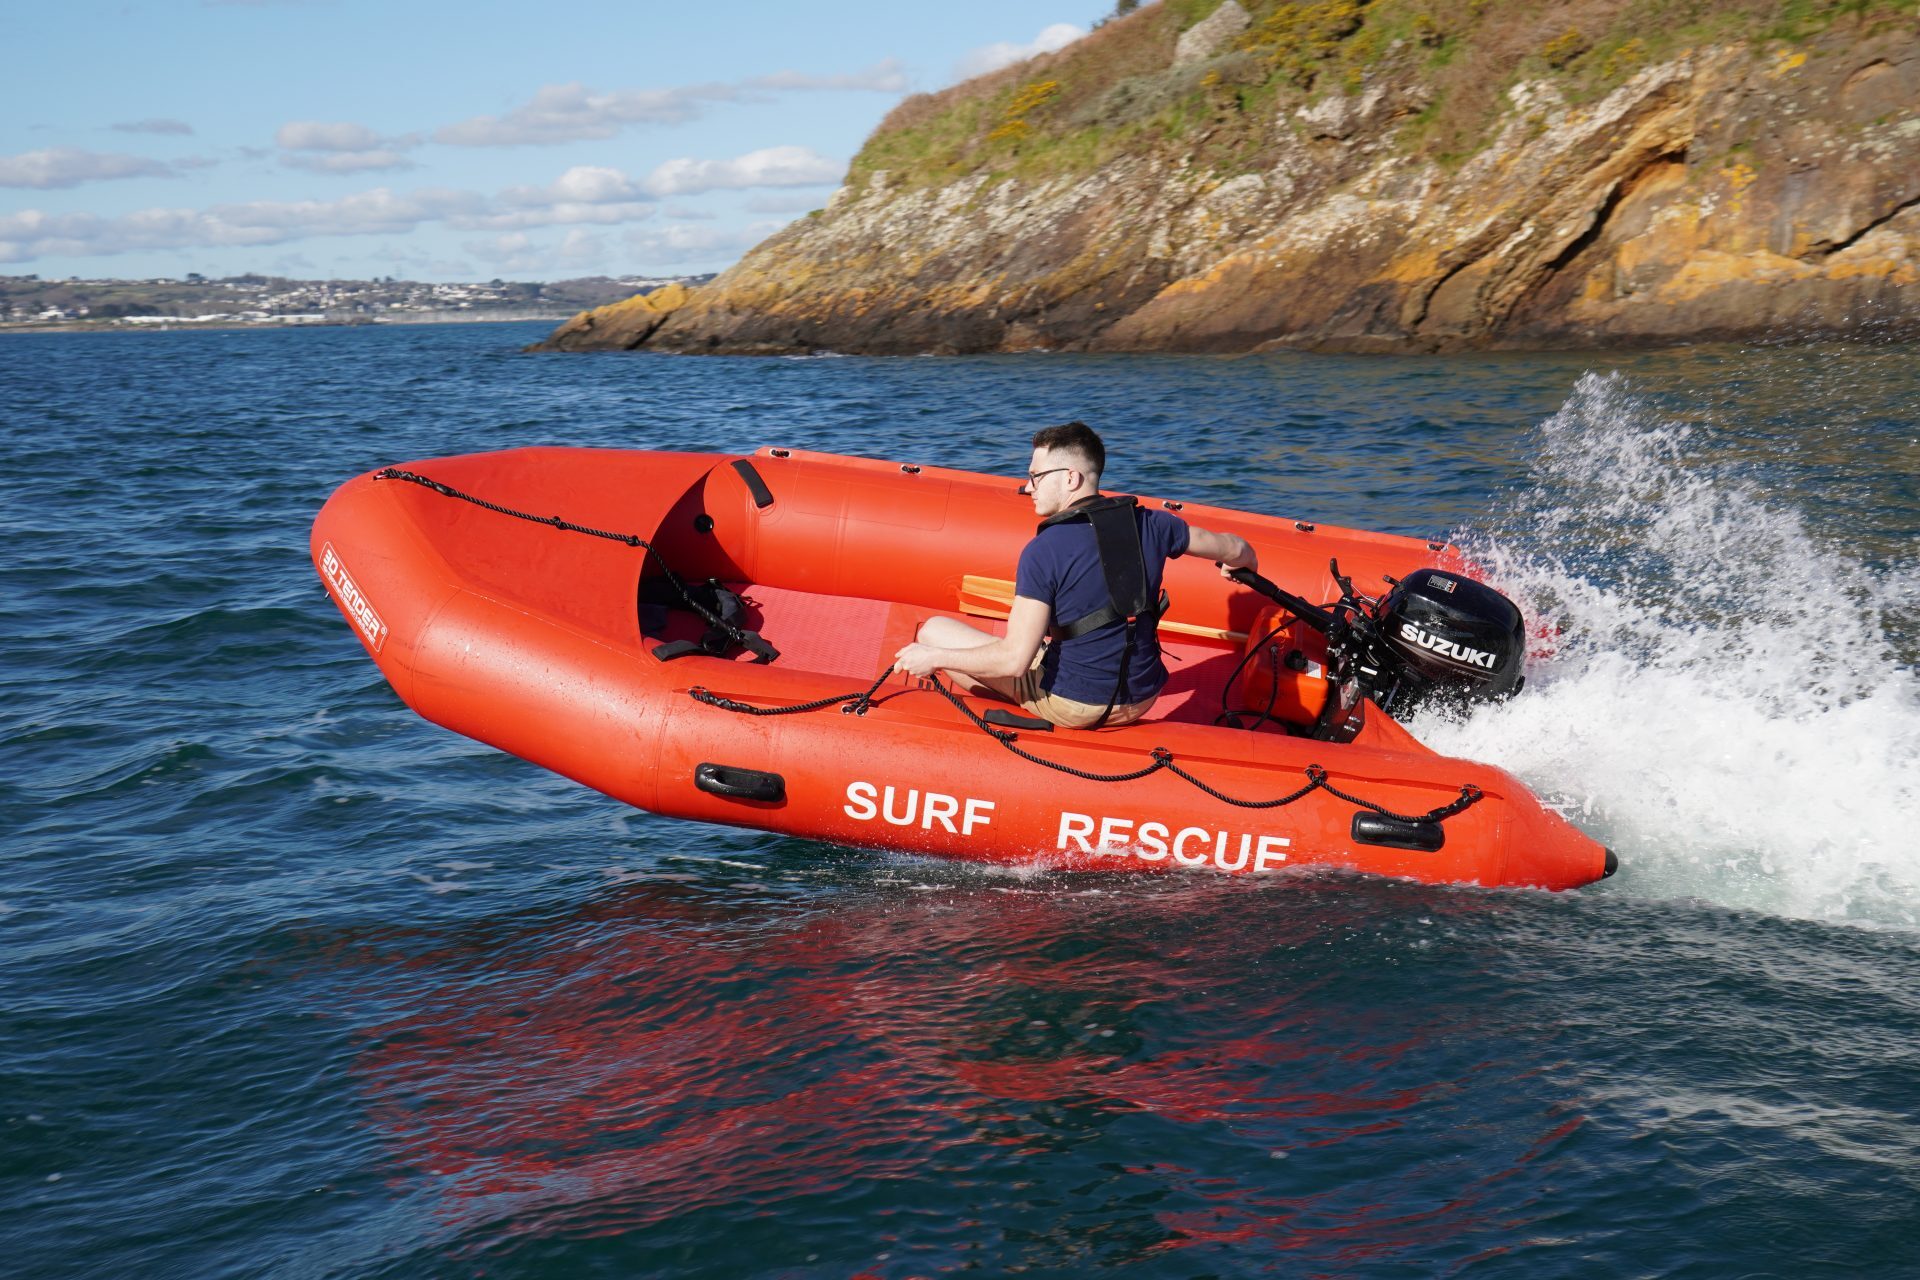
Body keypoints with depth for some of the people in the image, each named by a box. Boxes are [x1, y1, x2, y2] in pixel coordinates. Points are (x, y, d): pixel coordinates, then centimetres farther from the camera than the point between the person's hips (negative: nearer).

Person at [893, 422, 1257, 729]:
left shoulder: (1043, 552, -21)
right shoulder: (1149, 525, -5)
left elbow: (1013, 660, -22)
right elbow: (1234, 549, 11)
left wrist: (935, 658, -9)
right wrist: (1241, 562, 35)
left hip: (1074, 706, -6)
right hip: (1142, 699, 6)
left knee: (934, 630, 5)